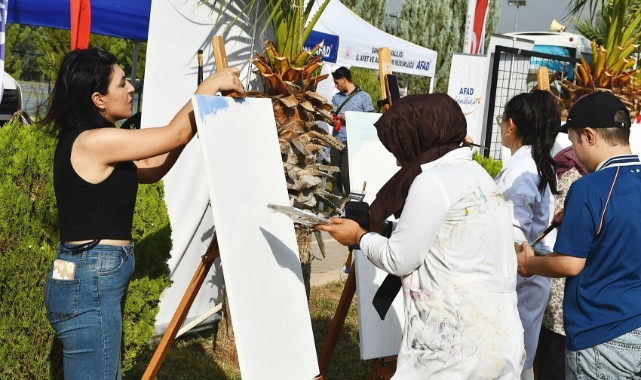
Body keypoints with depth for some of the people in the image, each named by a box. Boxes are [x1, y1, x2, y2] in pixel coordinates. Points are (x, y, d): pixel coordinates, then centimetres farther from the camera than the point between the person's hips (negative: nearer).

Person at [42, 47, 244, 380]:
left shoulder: (83, 141, 11)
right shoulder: (94, 141, -18)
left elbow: (150, 170, 15)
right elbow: (175, 134, -10)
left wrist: (192, 123, 11)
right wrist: (210, 86, 2)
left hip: (88, 280, 10)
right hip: (90, 284, -10)